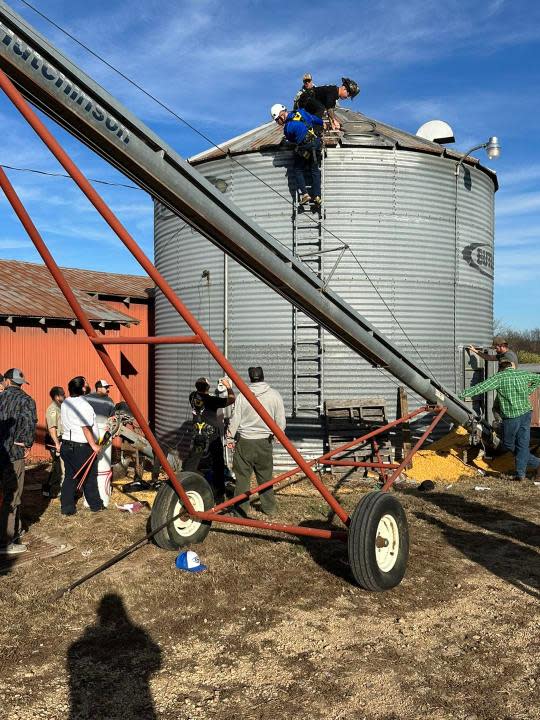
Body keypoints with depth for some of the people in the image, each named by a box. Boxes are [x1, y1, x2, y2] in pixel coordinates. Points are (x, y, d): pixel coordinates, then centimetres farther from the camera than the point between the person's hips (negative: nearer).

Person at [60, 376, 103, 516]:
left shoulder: (65, 403, 9)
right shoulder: (82, 404, -19)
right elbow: (86, 428, -20)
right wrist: (93, 445, -13)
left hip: (67, 443, 8)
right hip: (81, 446, -8)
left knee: (70, 476, 11)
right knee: (89, 477, 7)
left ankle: (67, 507, 12)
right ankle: (96, 505, 20)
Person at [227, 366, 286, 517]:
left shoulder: (243, 395, -6)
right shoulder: (274, 395, -3)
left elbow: (235, 420, -4)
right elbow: (281, 422, 0)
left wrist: (230, 437, 9)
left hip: (244, 441, -1)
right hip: (264, 441, 2)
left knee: (242, 476, 5)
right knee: (265, 476, 13)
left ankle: (241, 510, 10)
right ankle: (269, 508, 22)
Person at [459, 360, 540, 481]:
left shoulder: (499, 377, -8)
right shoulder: (523, 374, 8)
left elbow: (481, 387, -16)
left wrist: (462, 394, -16)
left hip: (511, 416, -5)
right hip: (526, 413, 5)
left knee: (509, 444, 10)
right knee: (522, 444, 8)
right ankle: (520, 473, 6)